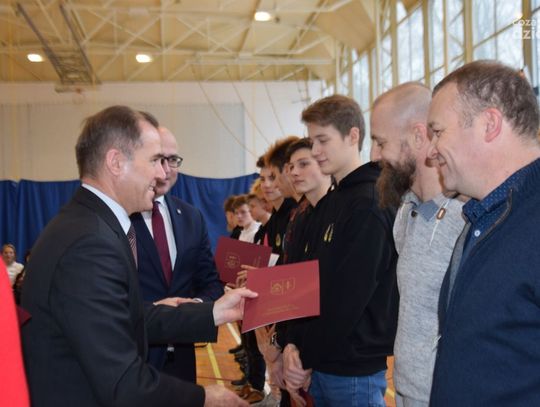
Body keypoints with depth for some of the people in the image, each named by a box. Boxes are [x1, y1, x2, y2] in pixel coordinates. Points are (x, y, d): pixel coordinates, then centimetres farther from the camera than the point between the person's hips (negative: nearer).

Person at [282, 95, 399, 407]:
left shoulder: (371, 204, -17)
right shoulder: (330, 202, 9)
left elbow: (349, 299, -20)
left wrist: (307, 358, -11)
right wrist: (296, 343, -1)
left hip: (354, 369, -8)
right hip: (323, 365, 8)